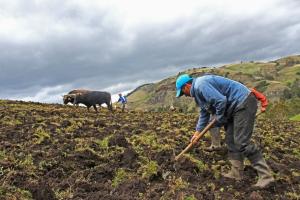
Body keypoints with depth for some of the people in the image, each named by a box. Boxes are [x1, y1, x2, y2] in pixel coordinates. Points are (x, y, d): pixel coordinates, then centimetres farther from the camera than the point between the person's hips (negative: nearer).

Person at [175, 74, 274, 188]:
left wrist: (219, 120, -9)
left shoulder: (200, 85, -17)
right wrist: (197, 132, 26)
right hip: (234, 107, 11)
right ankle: (236, 173, 17)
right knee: (230, 141, 10)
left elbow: (221, 101, -26)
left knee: (242, 142, -13)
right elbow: (204, 113, 27)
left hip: (243, 103, -11)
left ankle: (266, 175, -5)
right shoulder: (198, 90, 17)